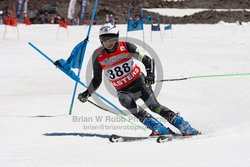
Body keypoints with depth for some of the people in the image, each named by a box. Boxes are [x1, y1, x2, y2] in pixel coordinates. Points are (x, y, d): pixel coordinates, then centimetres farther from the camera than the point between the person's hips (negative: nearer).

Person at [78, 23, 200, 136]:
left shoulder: (126, 47, -10)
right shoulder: (98, 56, -5)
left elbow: (147, 60, -5)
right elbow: (96, 80, 8)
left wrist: (150, 74, -23)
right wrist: (87, 93, -3)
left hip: (138, 81, -1)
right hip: (123, 90, 1)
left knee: (153, 106, -20)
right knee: (126, 101, -31)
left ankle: (185, 127, -12)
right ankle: (159, 129, -30)